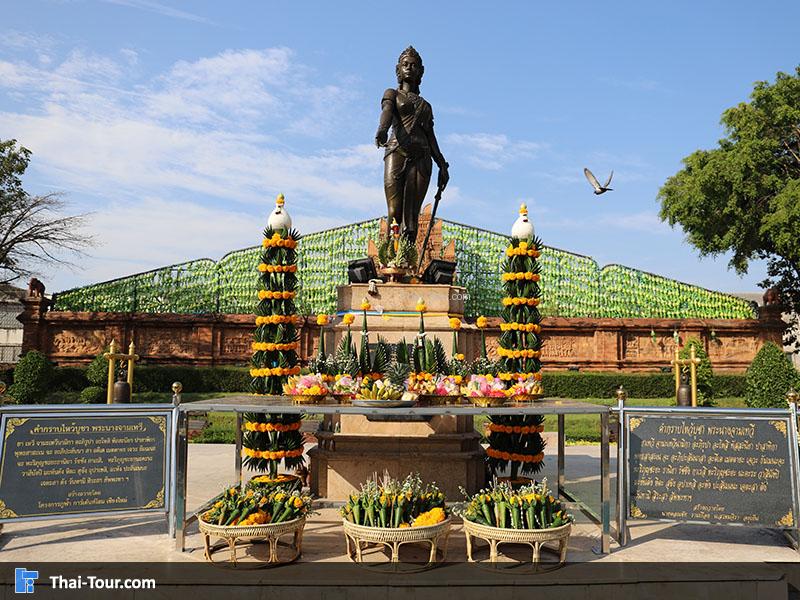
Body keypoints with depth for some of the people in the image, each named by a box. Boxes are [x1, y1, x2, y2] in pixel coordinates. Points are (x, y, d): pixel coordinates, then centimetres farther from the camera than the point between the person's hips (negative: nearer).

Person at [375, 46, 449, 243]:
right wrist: (382, 130, -27)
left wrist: (442, 165, 12)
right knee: (394, 213, -16)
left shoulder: (426, 105, 29)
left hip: (421, 157, 3)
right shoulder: (392, 94, 19)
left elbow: (431, 137, 23)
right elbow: (387, 112, -4)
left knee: (411, 217, -9)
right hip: (397, 152, -3)